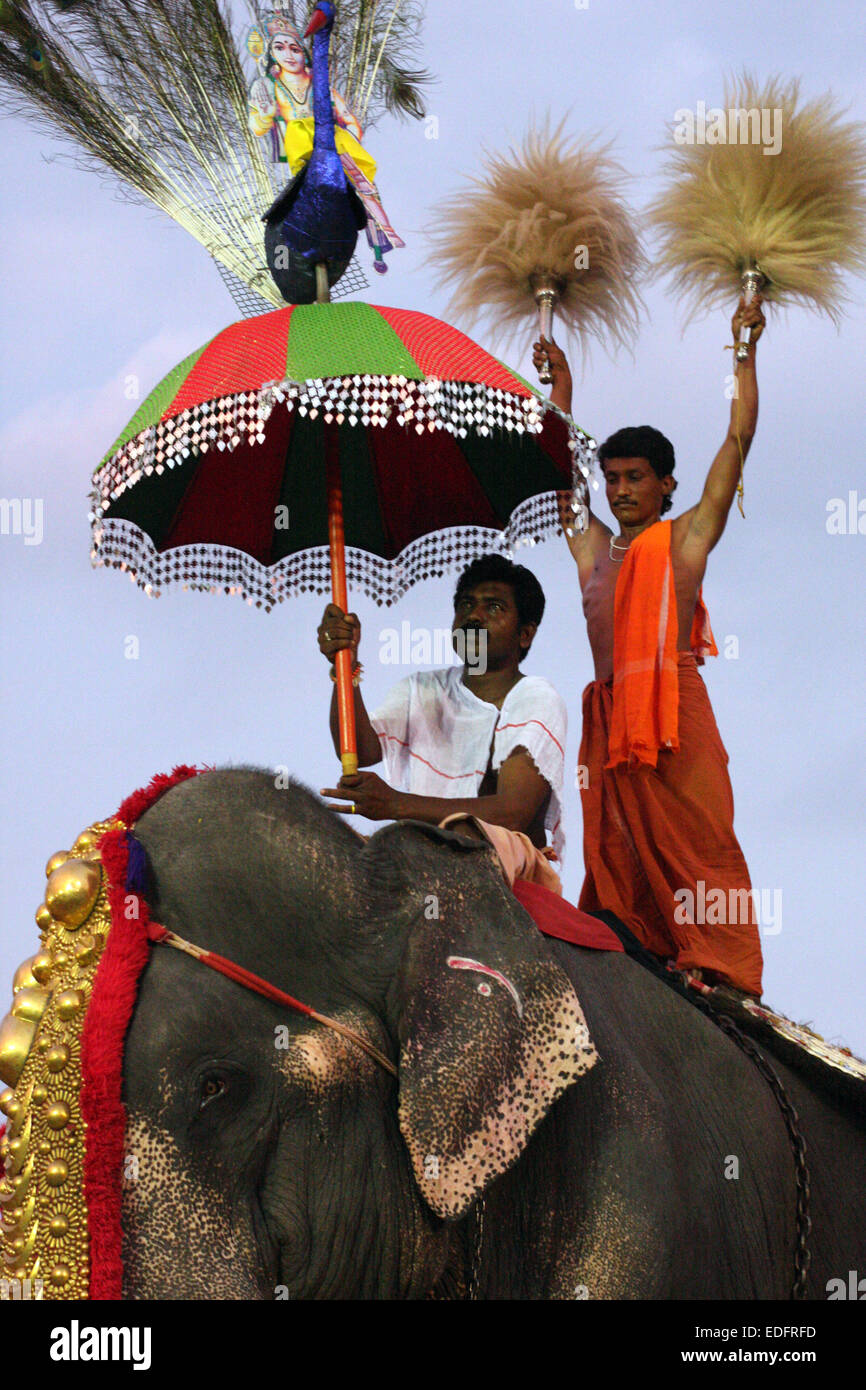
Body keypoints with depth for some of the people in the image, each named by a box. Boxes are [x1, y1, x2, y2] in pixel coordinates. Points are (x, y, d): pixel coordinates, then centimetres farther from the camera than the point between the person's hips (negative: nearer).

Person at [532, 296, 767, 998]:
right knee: (614, 835, 4)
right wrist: (561, 385, 35)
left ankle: (719, 963, -12)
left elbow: (738, 440, 4)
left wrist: (744, 351, 7)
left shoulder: (686, 538, 6)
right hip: (607, 706, 6)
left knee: (693, 835, -11)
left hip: (673, 701, -6)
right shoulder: (593, 546, 18)